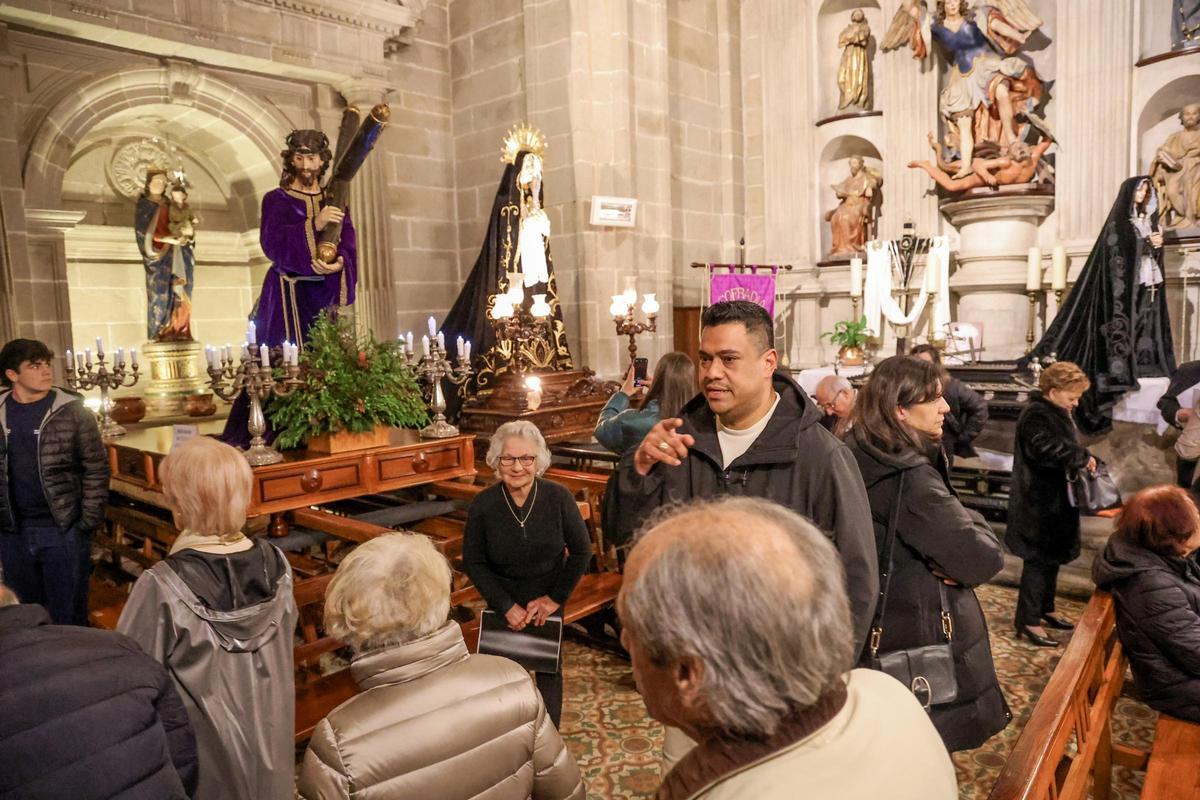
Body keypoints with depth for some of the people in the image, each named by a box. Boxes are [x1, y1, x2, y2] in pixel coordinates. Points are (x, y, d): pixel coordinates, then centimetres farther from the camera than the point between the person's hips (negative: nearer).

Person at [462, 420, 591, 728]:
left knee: (548, 667, 11)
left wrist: (556, 597, -10)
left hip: (548, 597, 0)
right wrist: (506, 606, -13)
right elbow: (473, 561, -8)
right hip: (504, 601, 0)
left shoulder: (558, 497, -19)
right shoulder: (482, 504, -18)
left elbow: (581, 550, -9)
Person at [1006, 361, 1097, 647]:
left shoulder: (1058, 413, 14)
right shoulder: (1036, 415, -19)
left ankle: (1044, 609, 32)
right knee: (1039, 560, -4)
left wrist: (1082, 461, 4)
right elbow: (1047, 449, -33)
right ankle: (1028, 620, 4)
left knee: (1052, 558, 18)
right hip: (1039, 503, -10)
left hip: (1055, 500, 10)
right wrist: (1083, 456, -22)